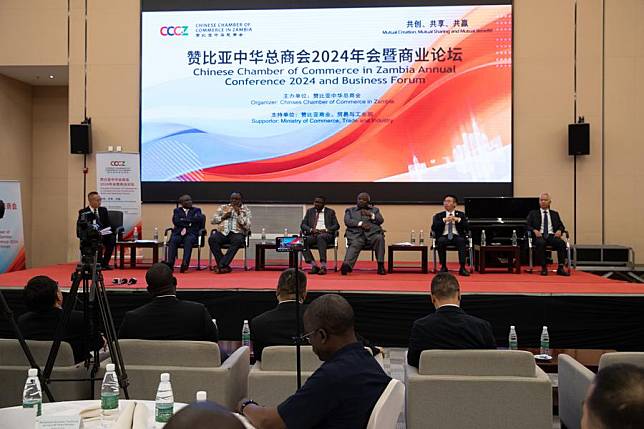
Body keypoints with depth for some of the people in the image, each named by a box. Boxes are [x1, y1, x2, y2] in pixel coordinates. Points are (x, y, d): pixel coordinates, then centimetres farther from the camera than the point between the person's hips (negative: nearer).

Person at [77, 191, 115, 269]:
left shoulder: (103, 210, 17)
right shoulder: (83, 212, 6)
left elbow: (108, 224, 15)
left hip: (103, 234, 3)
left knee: (112, 238, -31)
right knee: (98, 239, -38)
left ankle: (105, 262, -23)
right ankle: (99, 263, -27)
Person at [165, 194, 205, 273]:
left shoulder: (196, 210, 18)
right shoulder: (177, 210, 21)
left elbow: (199, 218, -4)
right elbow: (175, 221, 3)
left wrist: (183, 220, -1)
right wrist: (188, 223, -4)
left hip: (191, 233, -2)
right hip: (178, 233, 2)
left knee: (188, 240, -36)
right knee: (173, 240, -31)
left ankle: (185, 263, -49)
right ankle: (170, 263, -39)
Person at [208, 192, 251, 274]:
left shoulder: (245, 210, 11)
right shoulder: (223, 207, 19)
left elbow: (247, 226, -2)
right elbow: (213, 220, 14)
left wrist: (239, 214, -8)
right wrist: (223, 216, -1)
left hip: (237, 233, -2)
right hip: (223, 232, 2)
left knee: (237, 241, -38)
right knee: (212, 239, -30)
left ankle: (221, 265, -35)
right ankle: (225, 266, -27)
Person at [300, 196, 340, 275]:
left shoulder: (330, 212, 14)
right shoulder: (309, 211, 20)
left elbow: (336, 225, 6)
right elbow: (303, 225, 11)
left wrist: (326, 230, -13)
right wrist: (311, 229, -10)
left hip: (326, 235, -2)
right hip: (312, 235, 3)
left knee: (320, 237, -39)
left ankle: (323, 266, -43)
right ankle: (314, 266, -29)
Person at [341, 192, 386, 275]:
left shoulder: (374, 210, 30)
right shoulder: (350, 210, 26)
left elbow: (381, 220, 14)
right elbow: (347, 221, 7)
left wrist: (371, 215, -3)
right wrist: (360, 223, -8)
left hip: (372, 232, 1)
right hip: (356, 234, -1)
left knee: (379, 238, -33)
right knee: (354, 245, -34)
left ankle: (381, 265, -31)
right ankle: (347, 265, -59)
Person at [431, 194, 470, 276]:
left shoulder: (461, 215, 16)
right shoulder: (439, 215, 15)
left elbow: (467, 228, 3)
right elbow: (433, 228, -2)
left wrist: (458, 220, -11)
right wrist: (444, 220, -12)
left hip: (457, 237, 0)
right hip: (444, 237, 0)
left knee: (461, 240, -34)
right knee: (441, 241, -34)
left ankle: (462, 268, -32)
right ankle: (443, 267, -20)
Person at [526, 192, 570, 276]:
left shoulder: (555, 214, 26)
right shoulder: (533, 213, 18)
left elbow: (561, 226, 20)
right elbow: (528, 226, 8)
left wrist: (559, 230, -4)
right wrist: (534, 230, -13)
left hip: (552, 235, 2)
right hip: (540, 235, -2)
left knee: (562, 243, -31)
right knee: (540, 243, -38)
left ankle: (560, 268, -30)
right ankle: (543, 268, -32)